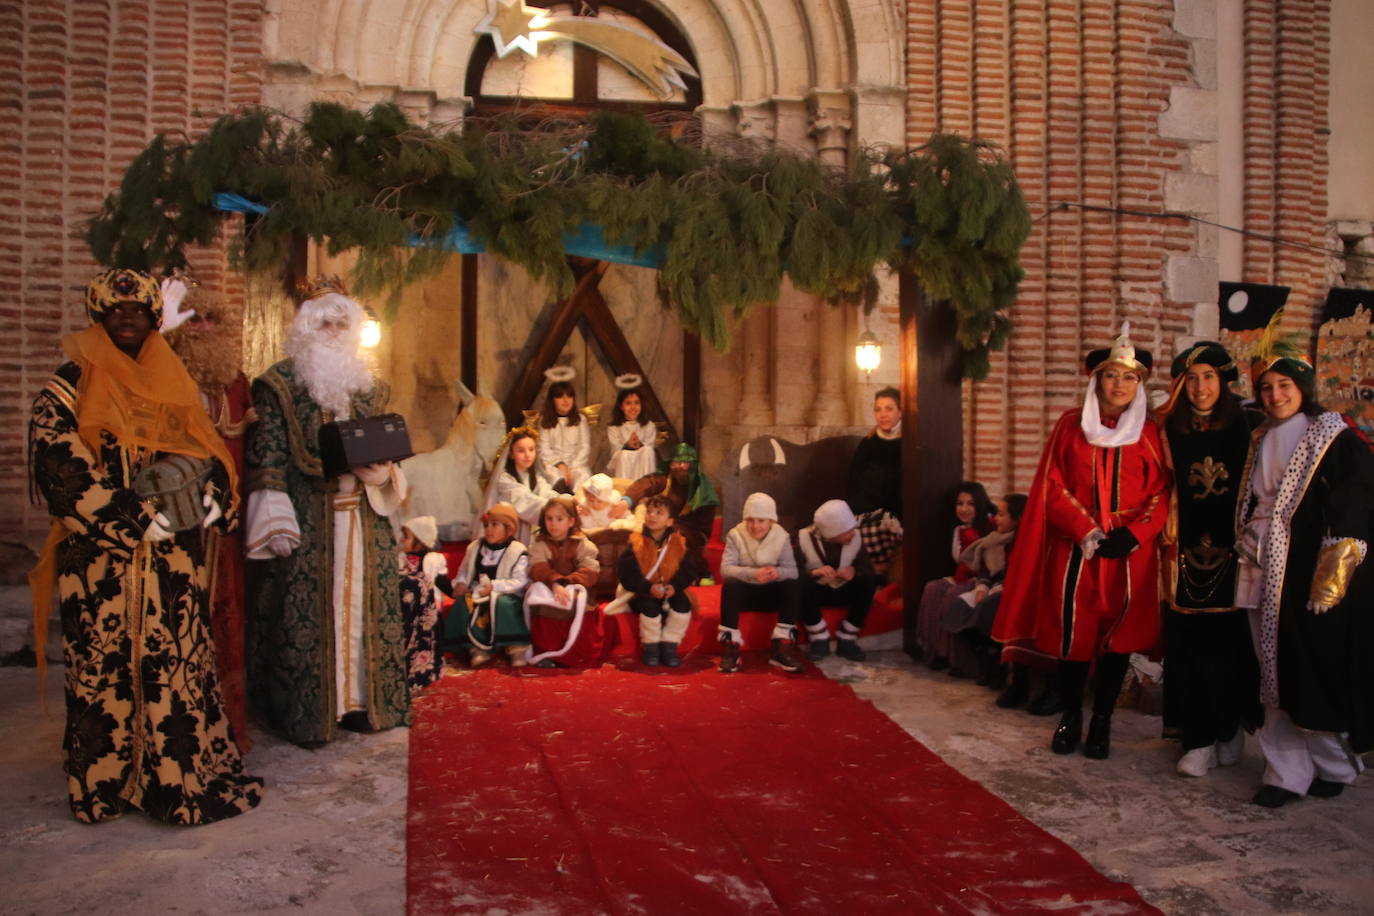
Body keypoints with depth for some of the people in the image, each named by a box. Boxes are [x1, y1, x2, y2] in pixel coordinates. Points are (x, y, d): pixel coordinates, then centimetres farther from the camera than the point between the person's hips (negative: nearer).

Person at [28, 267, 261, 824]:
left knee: (180, 662, 4)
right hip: (102, 557, -4)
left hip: (174, 556, 4)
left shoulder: (173, 382, 14)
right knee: (106, 665, 0)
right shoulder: (70, 386, 0)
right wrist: (133, 515, -18)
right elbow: (58, 464, -11)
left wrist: (212, 494, -5)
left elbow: (208, 450, 16)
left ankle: (185, 775, 13)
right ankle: (104, 784, 13)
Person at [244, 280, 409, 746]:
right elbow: (267, 457, -7)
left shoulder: (367, 385, 14)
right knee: (307, 610, -3)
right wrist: (277, 522, -16)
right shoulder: (279, 384, -1)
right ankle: (308, 713, 6)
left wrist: (381, 467, -3)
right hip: (307, 519, -5)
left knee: (361, 603, 7)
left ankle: (361, 699, 17)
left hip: (361, 515, 5)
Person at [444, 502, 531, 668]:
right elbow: (464, 572, 20)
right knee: (462, 603, -26)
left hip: (505, 595, -4)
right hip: (477, 594, 4)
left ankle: (516, 647, -26)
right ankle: (476, 647, -20)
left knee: (503, 603, -38)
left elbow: (519, 581, -13)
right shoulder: (474, 548, 13)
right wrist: (461, 583, -3)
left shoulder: (518, 552, -5)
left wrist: (494, 586, -22)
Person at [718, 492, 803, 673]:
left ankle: (782, 647, -26)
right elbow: (725, 568, -22)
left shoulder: (782, 536, -7)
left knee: (793, 584, -27)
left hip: (772, 593, 2)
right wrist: (753, 573, -40)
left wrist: (778, 572, -39)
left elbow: (792, 570, -14)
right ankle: (730, 645, -28)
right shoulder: (735, 535, -11)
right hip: (745, 591, -1)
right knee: (729, 584, -33)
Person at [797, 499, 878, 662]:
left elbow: (869, 570, -9)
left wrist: (855, 572, -32)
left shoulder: (856, 537, -9)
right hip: (816, 592, -2)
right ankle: (819, 640, -16)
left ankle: (846, 641, -17)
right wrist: (814, 572, -40)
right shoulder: (804, 537, -16)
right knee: (802, 584, -36)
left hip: (843, 592, 2)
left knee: (868, 581, -27)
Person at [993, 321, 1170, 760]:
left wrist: (1131, 535, -12)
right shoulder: (1071, 425, 5)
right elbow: (1052, 487, 1)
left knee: (1118, 637, 3)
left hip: (1129, 554, 0)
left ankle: (1101, 723, 15)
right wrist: (1086, 530, -10)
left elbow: (1162, 493, 2)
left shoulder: (1150, 434, 6)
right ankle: (1070, 718, 16)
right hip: (1075, 551, 0)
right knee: (1072, 633, 0)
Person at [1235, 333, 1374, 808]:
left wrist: (1334, 572, -18)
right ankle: (1287, 772, 14)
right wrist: (1248, 550, 13)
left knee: (1319, 673, -1)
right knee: (1279, 676, 7)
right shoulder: (1262, 442, 14)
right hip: (1265, 573, 6)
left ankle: (1336, 765, 21)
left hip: (1312, 574, -6)